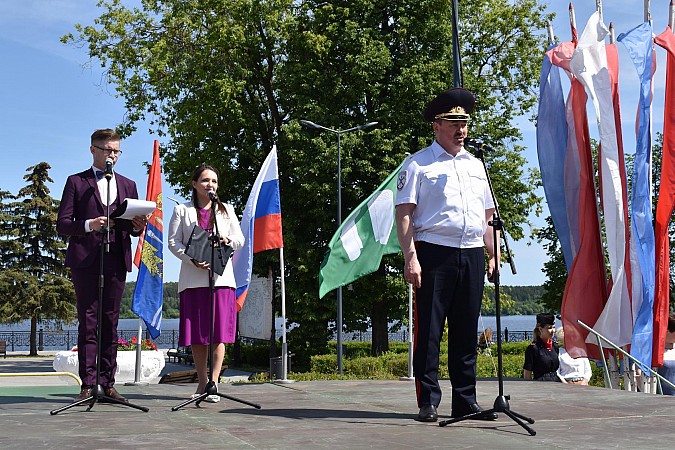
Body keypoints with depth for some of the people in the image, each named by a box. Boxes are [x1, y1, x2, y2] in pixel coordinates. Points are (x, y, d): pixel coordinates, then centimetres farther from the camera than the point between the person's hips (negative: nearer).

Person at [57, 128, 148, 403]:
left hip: (116, 263, 3)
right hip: (85, 262, -3)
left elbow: (134, 227, 18)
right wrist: (88, 225, -17)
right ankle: (87, 385, -1)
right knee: (88, 324, -3)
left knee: (111, 324, 3)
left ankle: (108, 384, 7)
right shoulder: (76, 182, 9)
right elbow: (62, 225, 1)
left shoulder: (127, 185, 19)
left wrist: (137, 226, -6)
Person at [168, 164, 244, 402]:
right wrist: (192, 259, -14)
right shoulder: (182, 210, 10)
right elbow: (173, 242, 2)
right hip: (193, 279, 0)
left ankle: (214, 382, -4)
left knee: (218, 333, -6)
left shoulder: (226, 210, 16)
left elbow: (240, 239, 13)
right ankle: (202, 382, 13)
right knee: (196, 334, 2)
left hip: (221, 277, 1)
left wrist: (227, 240, -10)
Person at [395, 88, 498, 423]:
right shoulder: (418, 164, 3)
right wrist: (411, 257, -14)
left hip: (472, 255, 5)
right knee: (429, 330, -3)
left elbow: (488, 215, 23)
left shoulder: (475, 165, 21)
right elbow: (403, 213, -4)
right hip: (434, 253, -5)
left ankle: (465, 401, 16)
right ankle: (428, 403, 4)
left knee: (466, 332, 8)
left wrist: (494, 255, 13)